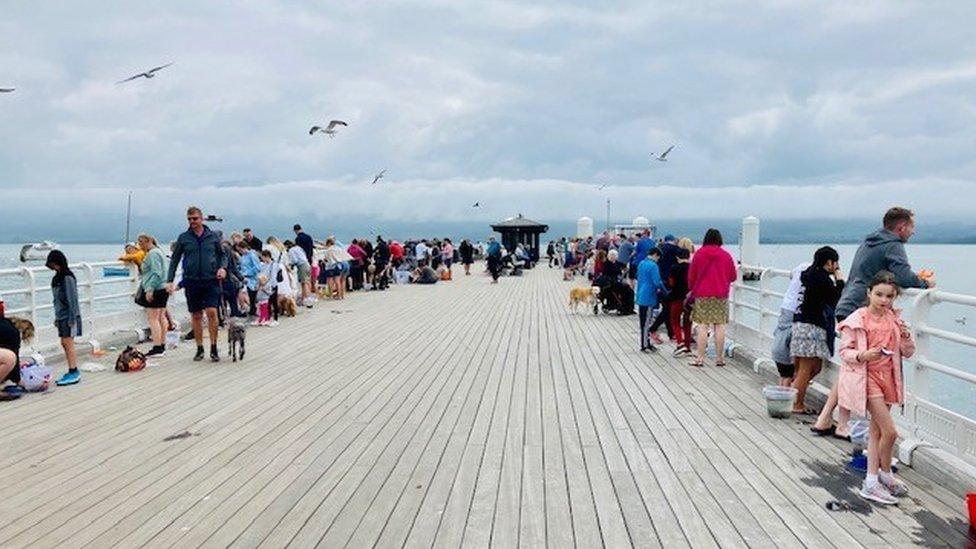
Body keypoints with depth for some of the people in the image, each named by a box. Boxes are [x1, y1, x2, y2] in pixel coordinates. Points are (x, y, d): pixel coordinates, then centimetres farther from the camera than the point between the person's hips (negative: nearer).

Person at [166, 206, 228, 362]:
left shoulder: (213, 236, 5)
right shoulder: (183, 238, 5)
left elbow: (223, 255, 14)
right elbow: (174, 260, 10)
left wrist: (223, 267, -6)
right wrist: (169, 281, 3)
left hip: (211, 280, -1)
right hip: (192, 282, 1)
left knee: (211, 312, -12)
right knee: (196, 316, 7)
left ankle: (213, 348, -1)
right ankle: (199, 349, 18)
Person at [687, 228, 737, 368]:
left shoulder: (699, 253, -3)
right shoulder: (726, 255, 1)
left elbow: (691, 275, 3)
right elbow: (733, 276, 9)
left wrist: (691, 289, 19)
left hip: (702, 295, -1)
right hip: (721, 295, 1)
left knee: (703, 326, 0)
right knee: (720, 326, 4)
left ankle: (700, 358, 0)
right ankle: (719, 358, 7)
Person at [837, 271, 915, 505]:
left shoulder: (895, 320, 5)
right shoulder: (857, 320, -11)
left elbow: (908, 353, 8)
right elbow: (844, 351, -9)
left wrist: (906, 337, -11)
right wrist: (863, 356, -27)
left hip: (887, 378, 6)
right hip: (866, 378, -6)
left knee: (876, 430, 12)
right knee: (889, 431, -9)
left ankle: (871, 481, 21)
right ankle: (886, 474, 13)